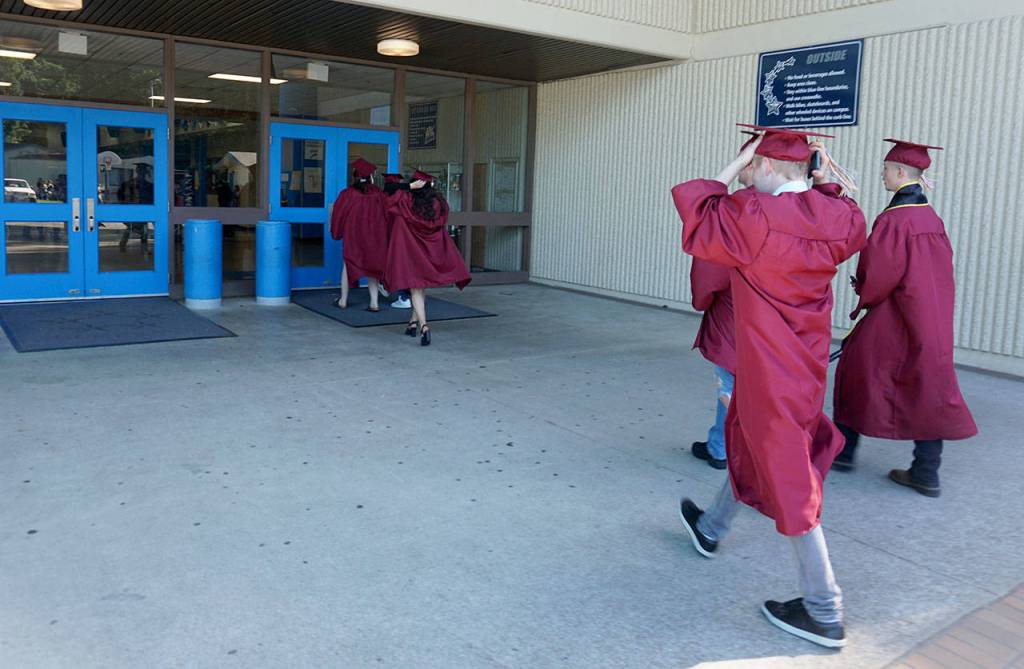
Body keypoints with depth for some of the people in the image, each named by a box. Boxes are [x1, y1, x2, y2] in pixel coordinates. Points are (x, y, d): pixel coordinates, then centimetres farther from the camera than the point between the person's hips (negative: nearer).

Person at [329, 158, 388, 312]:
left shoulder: (348, 194, -11)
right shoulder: (378, 193, -5)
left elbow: (337, 214, -1)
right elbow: (386, 214, 2)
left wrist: (336, 232, 16)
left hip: (352, 236, -2)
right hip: (374, 237, 2)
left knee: (348, 266, 13)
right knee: (371, 267, 9)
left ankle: (343, 301, 18)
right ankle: (374, 302, 1)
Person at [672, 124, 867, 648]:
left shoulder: (752, 215, -23)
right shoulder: (834, 216, -4)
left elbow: (696, 214, -7)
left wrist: (736, 165, -5)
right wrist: (825, 180, 10)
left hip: (770, 367, -8)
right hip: (807, 357, 8)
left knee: (789, 479, 0)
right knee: (750, 440, 27)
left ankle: (824, 612, 9)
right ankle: (711, 528, 51)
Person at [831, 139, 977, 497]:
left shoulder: (893, 219, -17)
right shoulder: (932, 218, 7)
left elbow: (878, 273, -19)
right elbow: (940, 269, 15)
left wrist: (863, 291, 2)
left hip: (893, 319, -7)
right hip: (931, 316, 7)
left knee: (858, 372, 10)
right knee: (927, 387, 9)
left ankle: (843, 449, 22)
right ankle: (926, 473, 10)